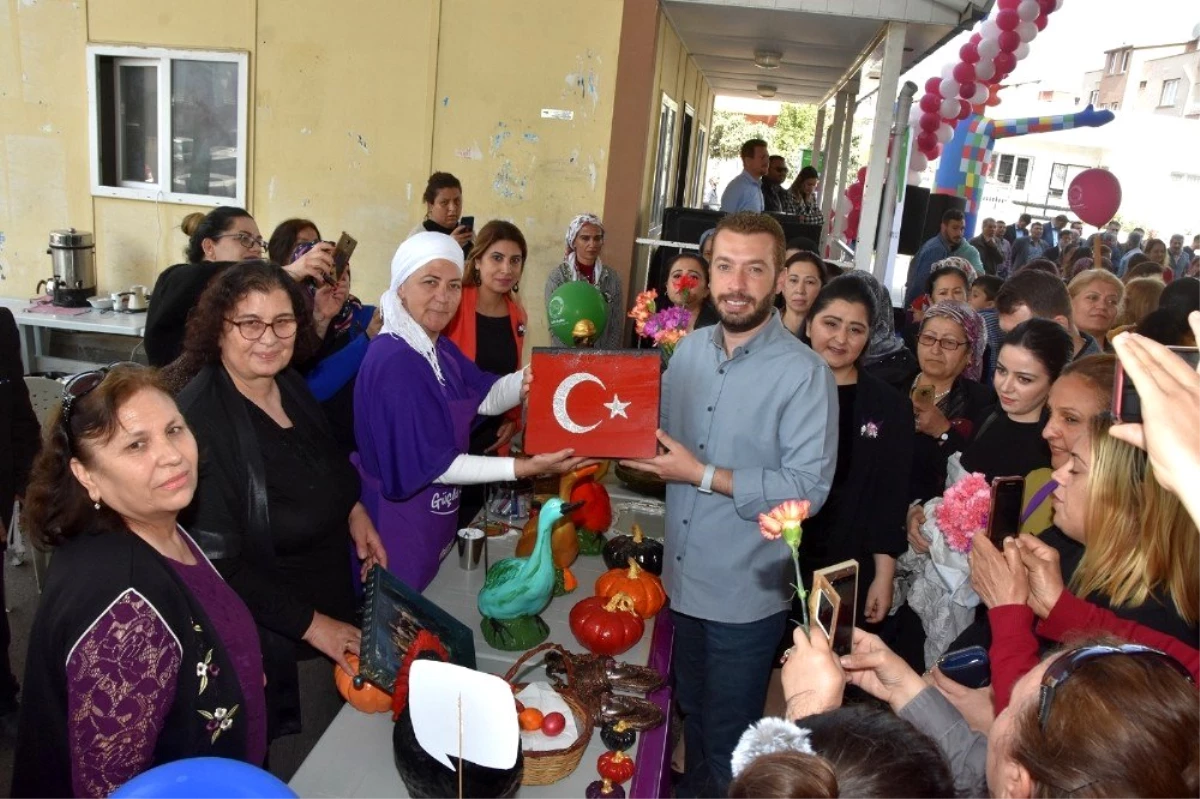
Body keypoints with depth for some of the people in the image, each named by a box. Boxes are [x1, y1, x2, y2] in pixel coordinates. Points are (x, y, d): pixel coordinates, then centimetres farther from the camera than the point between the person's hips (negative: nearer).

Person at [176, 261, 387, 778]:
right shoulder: (200, 421, -26)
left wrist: (353, 509, -1)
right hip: (272, 644, -7)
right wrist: (310, 623, -20)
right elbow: (219, 560, -23)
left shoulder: (290, 387, -2)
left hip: (334, 616, 8)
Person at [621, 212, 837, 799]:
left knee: (729, 745, 15)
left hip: (747, 596, -6)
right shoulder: (689, 348, 1)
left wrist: (703, 475, -25)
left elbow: (808, 488, -23)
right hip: (682, 579, 6)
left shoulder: (804, 372, -18)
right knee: (689, 713, 27)